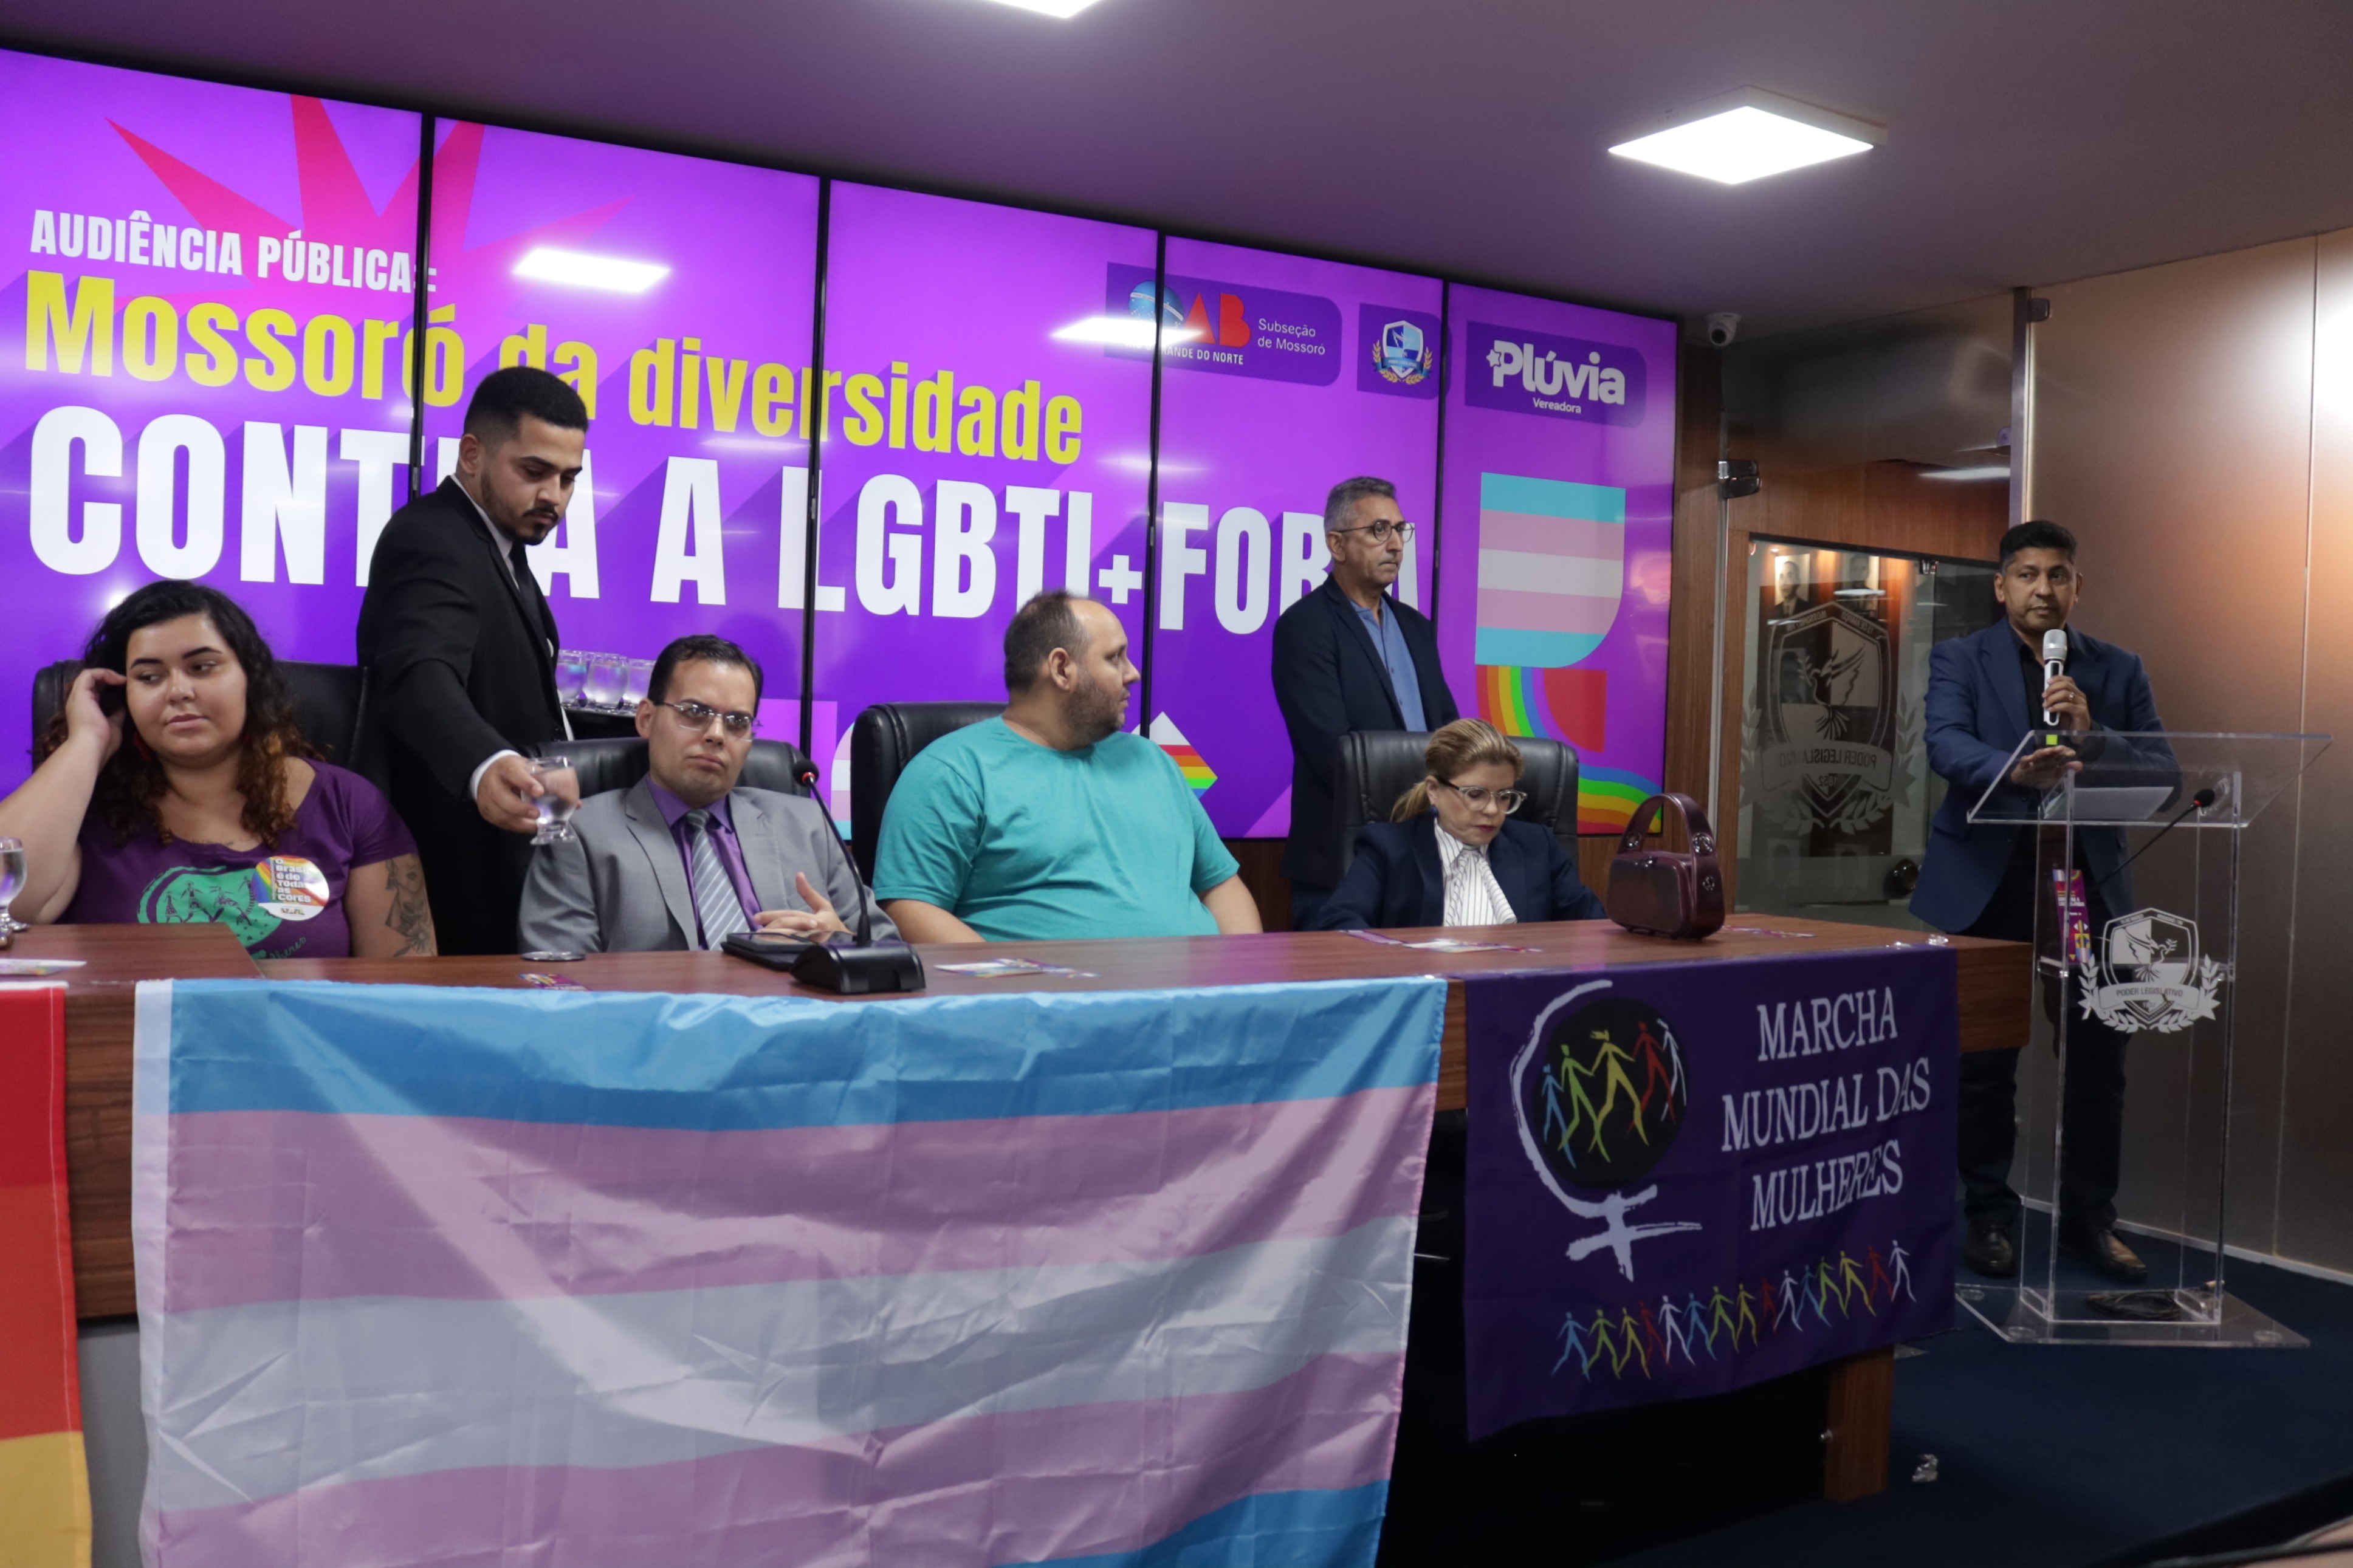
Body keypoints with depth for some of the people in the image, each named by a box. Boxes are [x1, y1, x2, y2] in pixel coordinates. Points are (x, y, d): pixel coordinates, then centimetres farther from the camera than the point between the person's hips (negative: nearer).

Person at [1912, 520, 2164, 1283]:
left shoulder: (2119, 671, 9)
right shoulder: (1959, 660, 1)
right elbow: (1946, 745, -17)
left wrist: (2090, 733, -16)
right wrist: (2017, 769, -37)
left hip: (2088, 886, 2)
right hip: (1988, 885, -2)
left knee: (2099, 1061, 5)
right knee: (1984, 1063, 4)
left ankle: (2089, 1218, 21)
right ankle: (1989, 1216, 18)